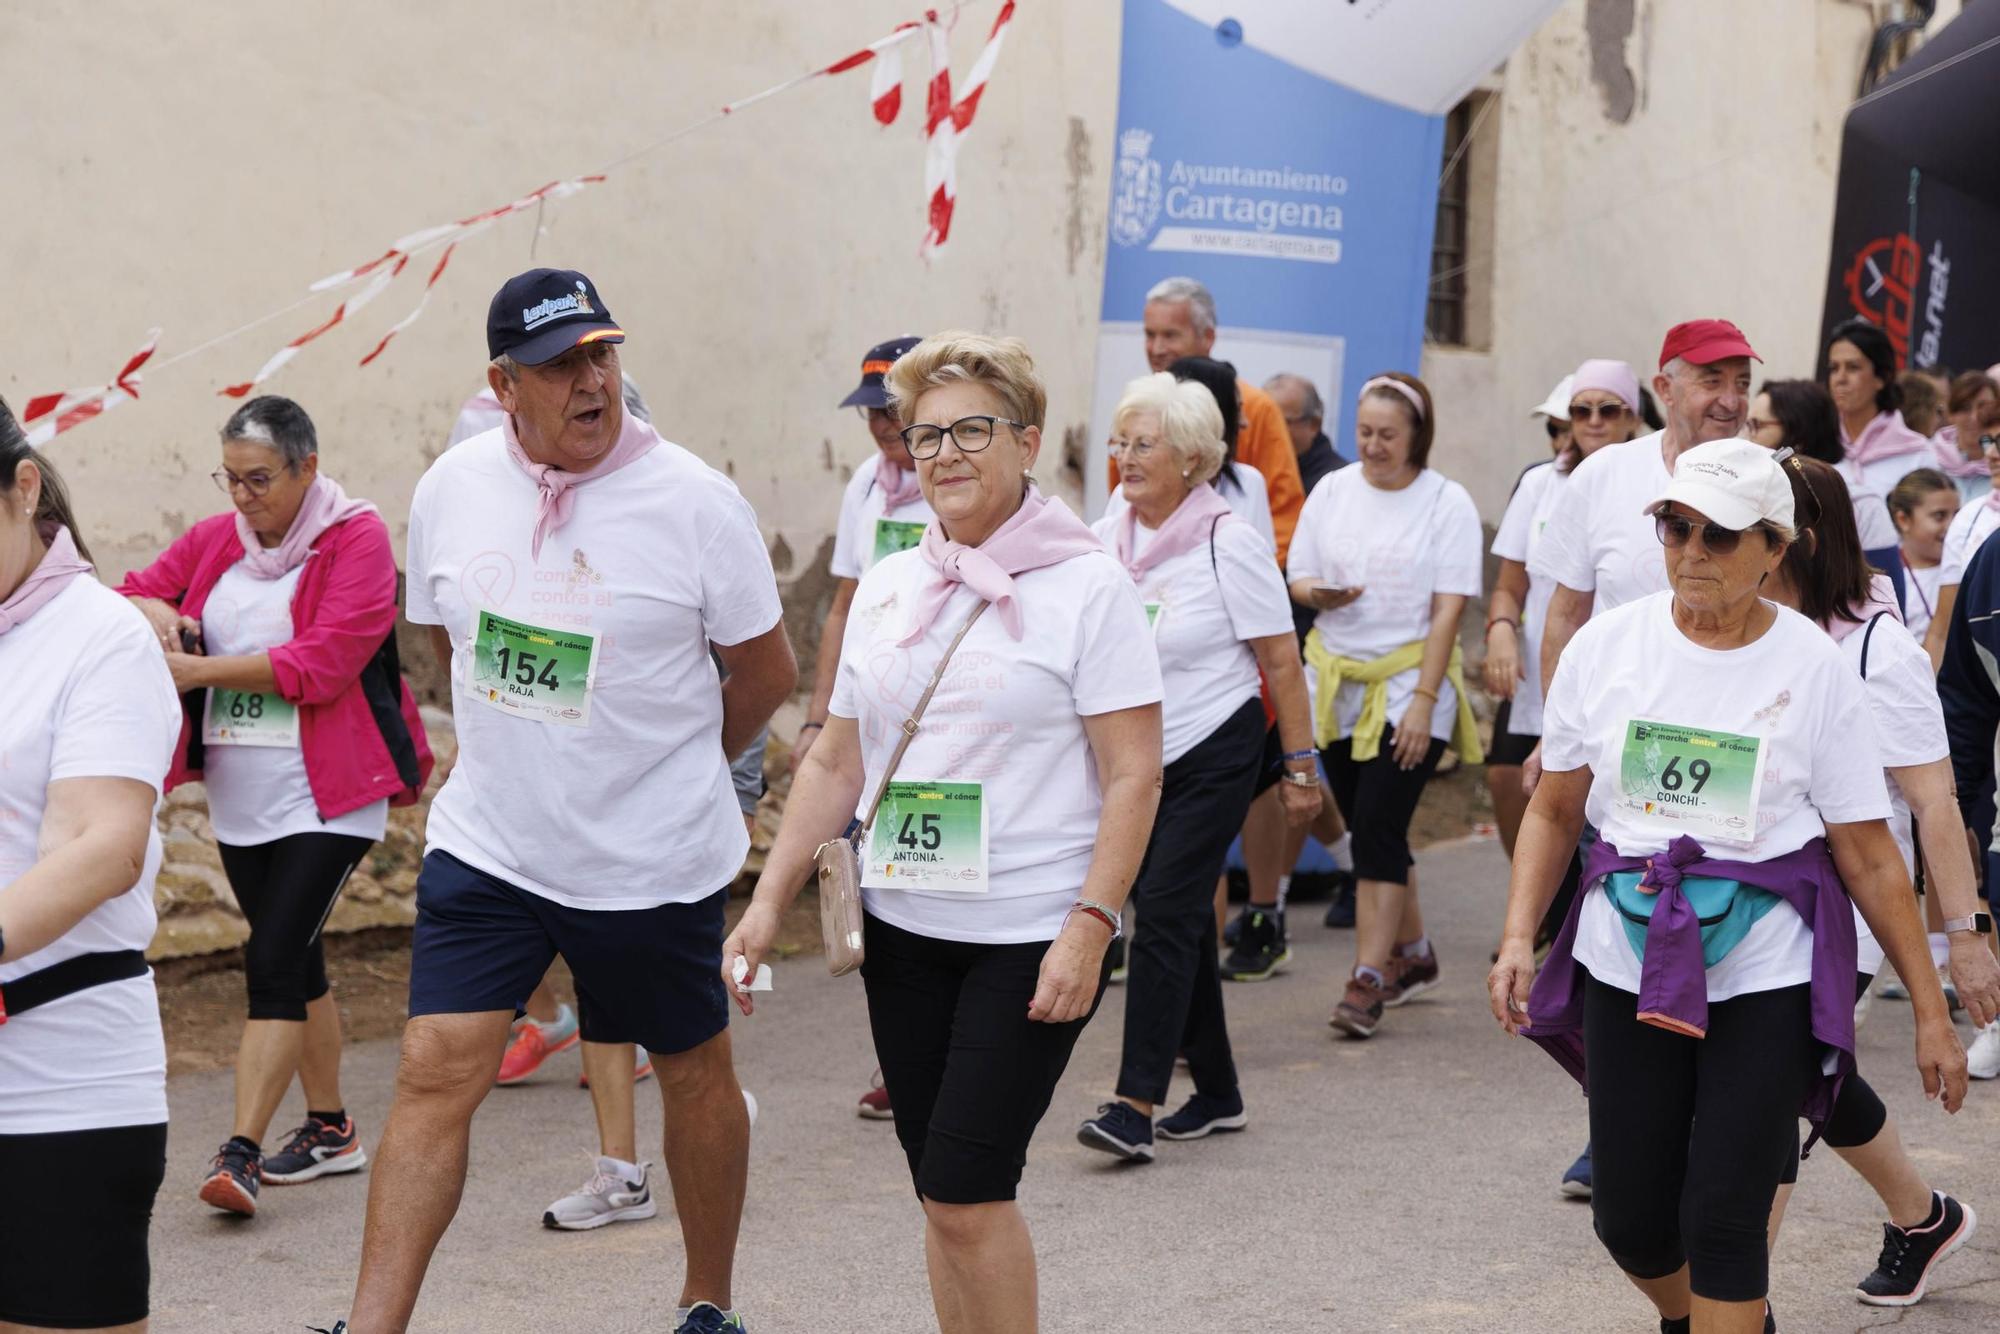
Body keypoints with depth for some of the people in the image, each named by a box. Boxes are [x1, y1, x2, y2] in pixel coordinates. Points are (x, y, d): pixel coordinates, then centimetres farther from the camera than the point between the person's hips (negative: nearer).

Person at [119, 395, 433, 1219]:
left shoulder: (357, 539, -11)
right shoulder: (216, 540, 8)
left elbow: (323, 662, -20)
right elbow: (133, 592, 17)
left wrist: (199, 669, -19)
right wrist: (154, 610, -8)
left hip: (326, 800, -7)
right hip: (239, 801, 7)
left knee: (273, 962, -14)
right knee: (296, 963, 16)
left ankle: (241, 1153, -14)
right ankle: (330, 1130, 28)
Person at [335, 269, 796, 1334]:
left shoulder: (695, 502, -13)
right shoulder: (452, 488, -3)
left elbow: (767, 673, -1)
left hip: (656, 862, -2)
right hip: (487, 846, 2)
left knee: (694, 1070, 13)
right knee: (435, 1073, -6)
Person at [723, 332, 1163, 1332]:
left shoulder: (1086, 587, -7)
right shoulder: (886, 587, 10)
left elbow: (1133, 775, -10)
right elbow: (836, 764, 15)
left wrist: (1088, 926, -18)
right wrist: (769, 900, 8)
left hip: (1033, 937, -5)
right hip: (905, 928, 6)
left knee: (965, 1191, -10)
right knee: (943, 1195, 9)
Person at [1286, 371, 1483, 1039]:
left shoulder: (1447, 502, -5)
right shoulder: (1333, 491, 6)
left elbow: (1448, 608, -8)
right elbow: (1296, 578, 10)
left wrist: (1423, 700, -14)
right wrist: (1319, 593, -14)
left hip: (1409, 680, -5)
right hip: (1337, 679, 5)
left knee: (1378, 827, -13)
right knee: (1370, 827, 11)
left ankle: (1368, 979, -10)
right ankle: (1413, 954, 30)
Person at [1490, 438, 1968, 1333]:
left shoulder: (1813, 667, -5)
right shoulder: (1606, 645, 0)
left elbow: (1869, 857, -1)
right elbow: (1555, 811, 10)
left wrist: (1930, 1011, -1)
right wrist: (1519, 936, -4)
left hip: (1765, 974, -2)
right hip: (1630, 964, 3)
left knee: (1724, 1221, -6)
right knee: (1630, 1218, 8)